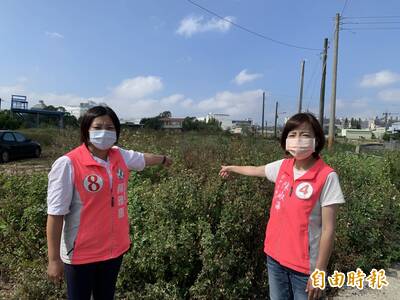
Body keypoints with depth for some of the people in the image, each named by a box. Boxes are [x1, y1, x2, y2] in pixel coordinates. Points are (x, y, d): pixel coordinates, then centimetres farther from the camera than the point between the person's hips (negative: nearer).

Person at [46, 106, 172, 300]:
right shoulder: (67, 164, -20)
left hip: (115, 248, 5)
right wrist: (54, 259, -14)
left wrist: (162, 159, 37)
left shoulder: (120, 156, -3)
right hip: (81, 253, -5)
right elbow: (55, 214, -17)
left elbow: (143, 158, 19)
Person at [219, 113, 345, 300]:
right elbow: (255, 170, 17)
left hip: (305, 265, -5)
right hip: (275, 257, 5)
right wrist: (231, 168, 33)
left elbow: (328, 229, -15)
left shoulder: (326, 176, -18)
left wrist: (319, 272, -13)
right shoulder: (282, 167, -3)